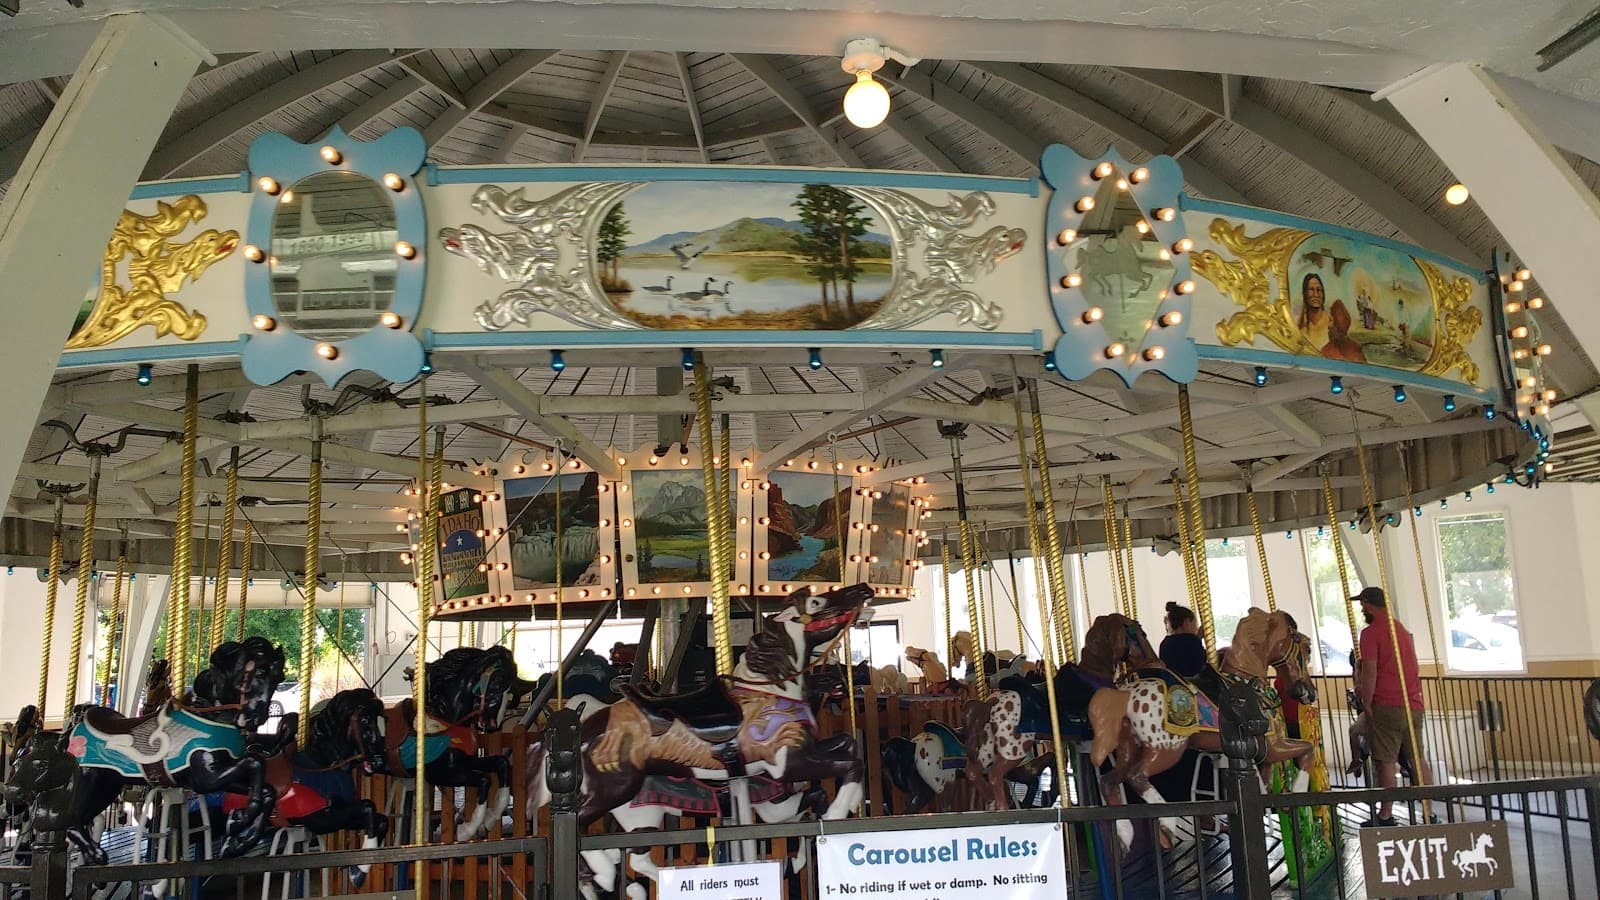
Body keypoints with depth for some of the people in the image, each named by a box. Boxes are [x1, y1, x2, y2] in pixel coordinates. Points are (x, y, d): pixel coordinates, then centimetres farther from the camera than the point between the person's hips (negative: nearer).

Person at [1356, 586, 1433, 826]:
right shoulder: (1404, 631, 18)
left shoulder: (1371, 633, -8)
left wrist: (1367, 705, -5)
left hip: (1386, 706, -7)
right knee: (1418, 759, 11)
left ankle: (1386, 816, 3)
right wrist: (1364, 687, 27)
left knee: (1387, 763, -2)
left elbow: (1369, 673, -13)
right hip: (1414, 704, 7)